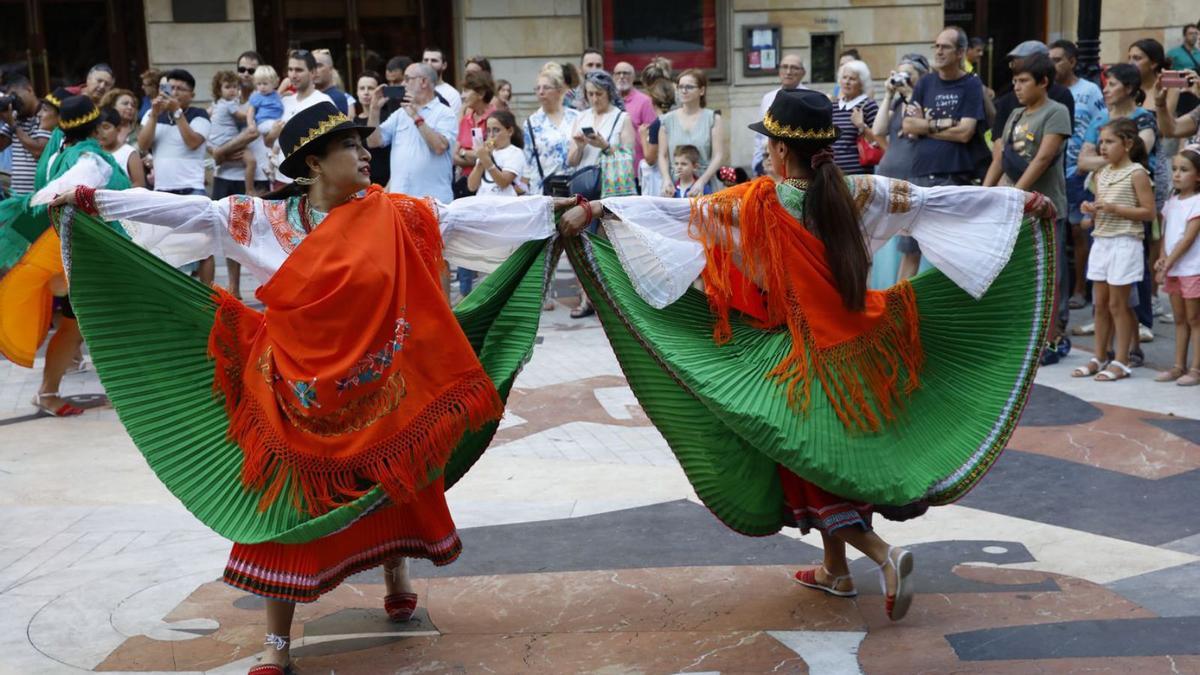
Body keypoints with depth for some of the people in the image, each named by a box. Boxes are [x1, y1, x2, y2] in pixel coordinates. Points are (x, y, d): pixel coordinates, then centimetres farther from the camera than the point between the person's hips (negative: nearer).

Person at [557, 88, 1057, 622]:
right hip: (855, 348, 5)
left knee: (811, 461, 7)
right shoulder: (856, 193, -6)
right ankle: (836, 570, 29)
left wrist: (601, 209, -17)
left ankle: (884, 554, -9)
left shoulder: (760, 202, -17)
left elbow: (678, 213, -20)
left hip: (800, 354, -5)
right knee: (837, 454, 19)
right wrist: (1018, 199, 12)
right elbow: (935, 200, 1)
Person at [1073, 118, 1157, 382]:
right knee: (1100, 303, 9)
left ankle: (1121, 362, 6)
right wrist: (1091, 210, -1)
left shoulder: (1136, 173, -8)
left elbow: (1148, 212, -12)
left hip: (1124, 244, -6)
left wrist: (1114, 208, -19)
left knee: (1117, 304, -2)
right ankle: (1100, 358, 18)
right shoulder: (1101, 174, 12)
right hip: (1101, 242, 7)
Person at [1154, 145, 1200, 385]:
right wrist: (1163, 259, -6)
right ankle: (1179, 366, 17)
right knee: (1179, 319, 12)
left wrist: (1168, 263, -18)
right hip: (1173, 269, 7)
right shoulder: (1172, 202, 12)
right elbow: (1166, 234, 11)